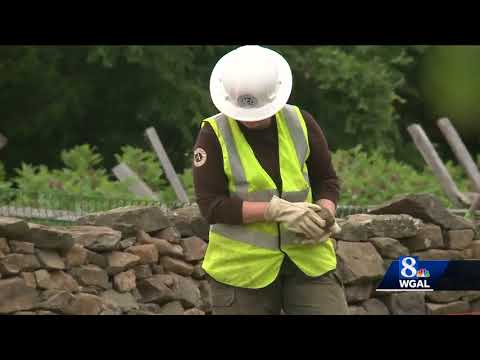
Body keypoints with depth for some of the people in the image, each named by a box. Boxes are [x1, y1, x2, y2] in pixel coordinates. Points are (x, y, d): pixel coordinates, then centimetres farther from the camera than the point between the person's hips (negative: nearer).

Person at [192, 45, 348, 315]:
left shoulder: (300, 123, 0)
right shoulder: (214, 135, -9)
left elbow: (327, 180, 10)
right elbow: (211, 205, -14)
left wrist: (325, 217, -12)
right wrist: (277, 210, -22)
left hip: (308, 258, 2)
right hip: (243, 265, -2)